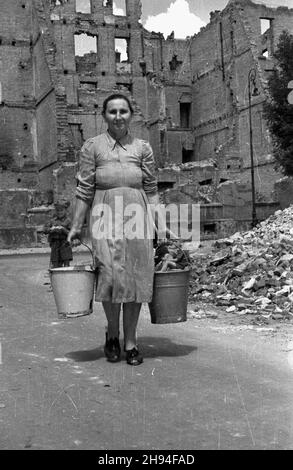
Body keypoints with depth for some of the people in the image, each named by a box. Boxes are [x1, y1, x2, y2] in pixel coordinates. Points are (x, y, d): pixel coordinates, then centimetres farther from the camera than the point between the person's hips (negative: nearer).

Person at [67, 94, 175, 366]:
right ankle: (112, 333, 13)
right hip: (106, 215, -2)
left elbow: (151, 190, 11)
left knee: (136, 278, 0)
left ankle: (130, 342, 13)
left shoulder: (142, 148, 10)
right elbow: (84, 190, 5)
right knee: (110, 273, -13)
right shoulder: (92, 147, 6)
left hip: (137, 215, 2)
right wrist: (76, 226, 1)